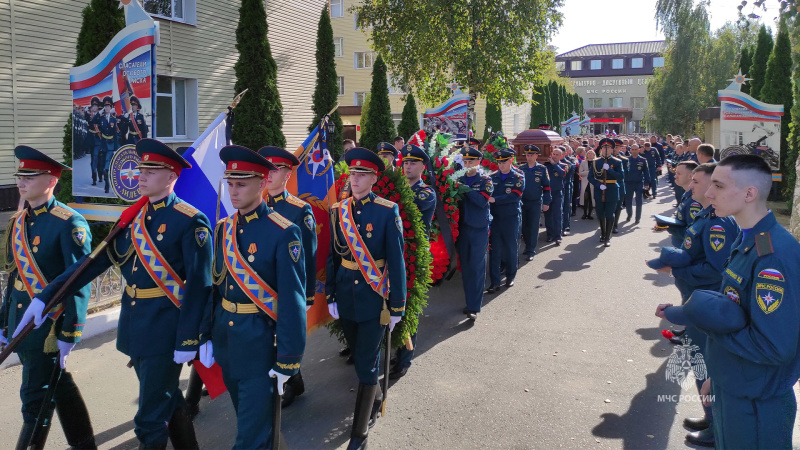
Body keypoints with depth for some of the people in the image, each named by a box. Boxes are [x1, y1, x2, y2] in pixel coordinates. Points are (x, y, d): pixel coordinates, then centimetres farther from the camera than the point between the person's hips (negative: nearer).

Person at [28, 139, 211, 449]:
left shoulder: (190, 222, -14)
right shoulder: (132, 217, 9)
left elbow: (198, 286, -16)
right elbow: (98, 260, 6)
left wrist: (188, 340, -18)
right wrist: (46, 296, -2)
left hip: (165, 329, -7)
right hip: (134, 326, 7)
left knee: (150, 418, 1)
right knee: (166, 399, 21)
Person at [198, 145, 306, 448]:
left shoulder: (283, 233, -16)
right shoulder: (223, 228, 4)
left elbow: (292, 301, -17)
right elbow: (216, 285, 9)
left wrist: (287, 361, -16)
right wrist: (207, 336, 10)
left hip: (259, 343, -6)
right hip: (226, 338, 6)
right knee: (246, 416, 24)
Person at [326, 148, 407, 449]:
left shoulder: (387, 211, -10)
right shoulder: (338, 210, 2)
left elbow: (396, 261, -9)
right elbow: (332, 256, 6)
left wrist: (397, 306, -9)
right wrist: (330, 296, 4)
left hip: (374, 298, -4)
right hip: (345, 296, 4)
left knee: (366, 364, 0)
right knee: (359, 355, 20)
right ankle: (376, 396, 47)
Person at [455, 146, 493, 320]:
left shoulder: (485, 180, -3)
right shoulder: (459, 179, 8)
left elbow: (482, 201, -18)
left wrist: (465, 189, -20)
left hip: (479, 229, -4)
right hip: (462, 228, 4)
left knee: (477, 267, -4)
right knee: (465, 267, 9)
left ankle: (474, 307, -2)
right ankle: (470, 301, 22)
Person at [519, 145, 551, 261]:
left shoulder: (542, 169, -1)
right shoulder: (521, 169, 3)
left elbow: (546, 187, 1)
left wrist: (546, 202, -3)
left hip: (536, 202, -2)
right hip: (522, 202, 2)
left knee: (533, 226, 0)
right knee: (524, 226, 7)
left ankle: (530, 251, 6)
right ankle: (528, 246, 25)